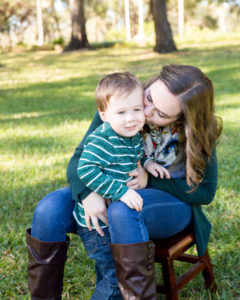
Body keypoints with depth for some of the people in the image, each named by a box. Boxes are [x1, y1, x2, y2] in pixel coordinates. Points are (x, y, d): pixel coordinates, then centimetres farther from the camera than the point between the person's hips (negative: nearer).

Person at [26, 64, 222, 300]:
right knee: (49, 210, -21)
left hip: (172, 203, -3)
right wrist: (87, 193, -34)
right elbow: (79, 158, -11)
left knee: (123, 211, -39)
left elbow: (205, 191, -9)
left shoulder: (197, 135, -18)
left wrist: (151, 180, -23)